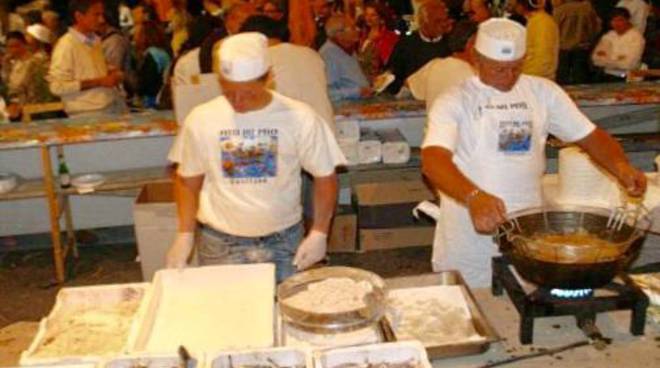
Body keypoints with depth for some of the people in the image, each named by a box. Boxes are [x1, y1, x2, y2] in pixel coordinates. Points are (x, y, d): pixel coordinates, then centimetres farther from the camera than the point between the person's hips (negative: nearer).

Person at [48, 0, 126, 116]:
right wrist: (99, 82, -16)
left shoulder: (95, 40, 13)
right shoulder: (66, 45, -9)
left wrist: (110, 74, 6)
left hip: (114, 107, 6)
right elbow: (57, 86, -14)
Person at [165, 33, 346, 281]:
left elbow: (325, 177, -1)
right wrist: (185, 235, -3)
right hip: (219, 244, 1)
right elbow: (187, 180, 6)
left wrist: (319, 233, -9)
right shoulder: (201, 119, -5)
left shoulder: (299, 118, -9)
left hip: (283, 242, 0)